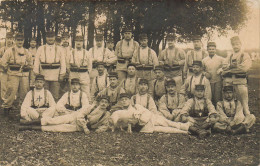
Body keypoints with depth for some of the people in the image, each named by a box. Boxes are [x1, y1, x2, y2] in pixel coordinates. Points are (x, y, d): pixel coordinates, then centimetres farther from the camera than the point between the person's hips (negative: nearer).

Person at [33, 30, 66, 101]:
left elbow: (63, 62, 5)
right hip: (44, 76, 0)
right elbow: (36, 62, 6)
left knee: (55, 96, 1)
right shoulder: (41, 49, 8)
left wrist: (62, 74, -2)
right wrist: (36, 74, 0)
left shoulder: (59, 49, 9)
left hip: (55, 76, 0)